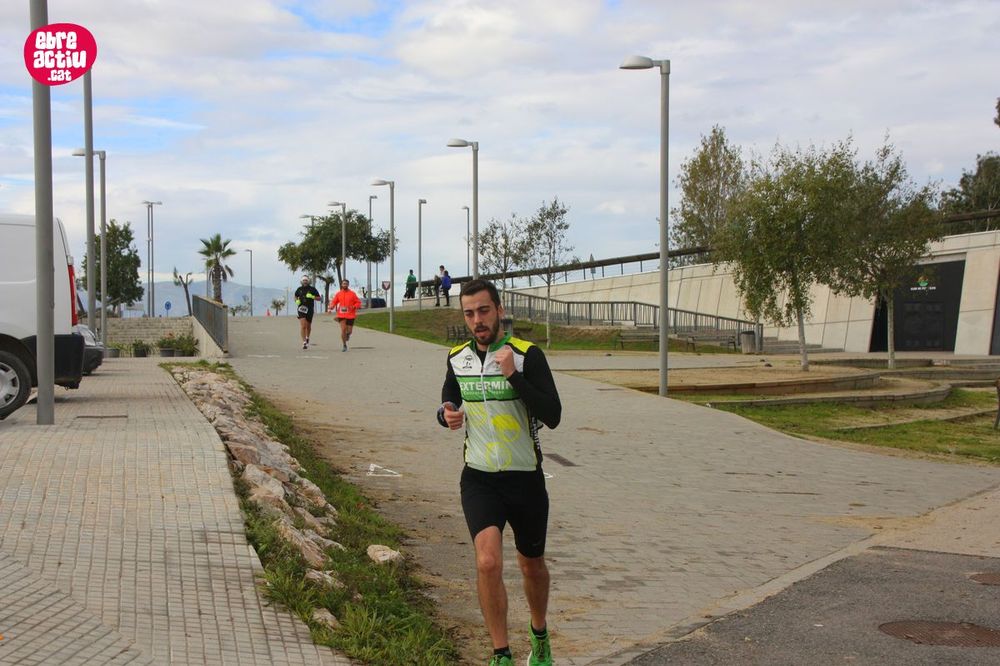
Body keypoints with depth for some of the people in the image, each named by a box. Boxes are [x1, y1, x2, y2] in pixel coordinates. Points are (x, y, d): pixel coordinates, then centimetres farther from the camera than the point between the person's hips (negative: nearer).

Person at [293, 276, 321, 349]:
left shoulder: (312, 289, 0)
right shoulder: (299, 289, 6)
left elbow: (319, 298, 1)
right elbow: (295, 296, 23)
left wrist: (312, 297, -17)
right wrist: (296, 301, 1)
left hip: (310, 309, 0)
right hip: (301, 309, 0)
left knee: (308, 326, 14)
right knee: (303, 326, -14)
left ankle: (307, 338, 43)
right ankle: (304, 342, -16)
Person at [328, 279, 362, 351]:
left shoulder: (352, 294, 0)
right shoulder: (338, 294, 5)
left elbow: (358, 302, 2)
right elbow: (334, 302, 10)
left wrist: (354, 307, -18)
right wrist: (331, 307, -11)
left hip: (350, 315, 0)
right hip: (341, 315, 0)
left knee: (349, 331, 5)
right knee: (343, 330, -9)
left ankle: (348, 334, 44)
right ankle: (344, 346, 3)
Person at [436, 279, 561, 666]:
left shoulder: (527, 355, -12)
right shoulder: (457, 357, 2)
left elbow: (553, 416, -20)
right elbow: (449, 403, 19)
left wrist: (514, 375, -28)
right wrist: (447, 415, -5)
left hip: (525, 478, -2)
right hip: (479, 478, 2)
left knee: (532, 566, 16)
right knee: (488, 563, -18)